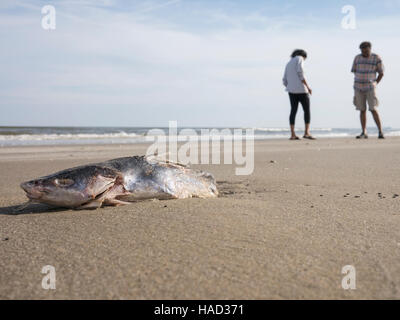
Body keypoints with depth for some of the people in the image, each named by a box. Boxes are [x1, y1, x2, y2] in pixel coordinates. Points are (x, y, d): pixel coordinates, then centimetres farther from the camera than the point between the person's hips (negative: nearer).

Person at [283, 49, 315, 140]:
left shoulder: (288, 64, 22)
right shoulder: (299, 58, 1)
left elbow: (285, 82, 16)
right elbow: (300, 73, -14)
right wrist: (308, 87, -13)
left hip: (291, 90, 6)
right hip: (301, 89, -6)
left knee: (293, 111, 3)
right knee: (307, 110, 1)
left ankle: (293, 134, -4)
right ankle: (307, 132, -7)